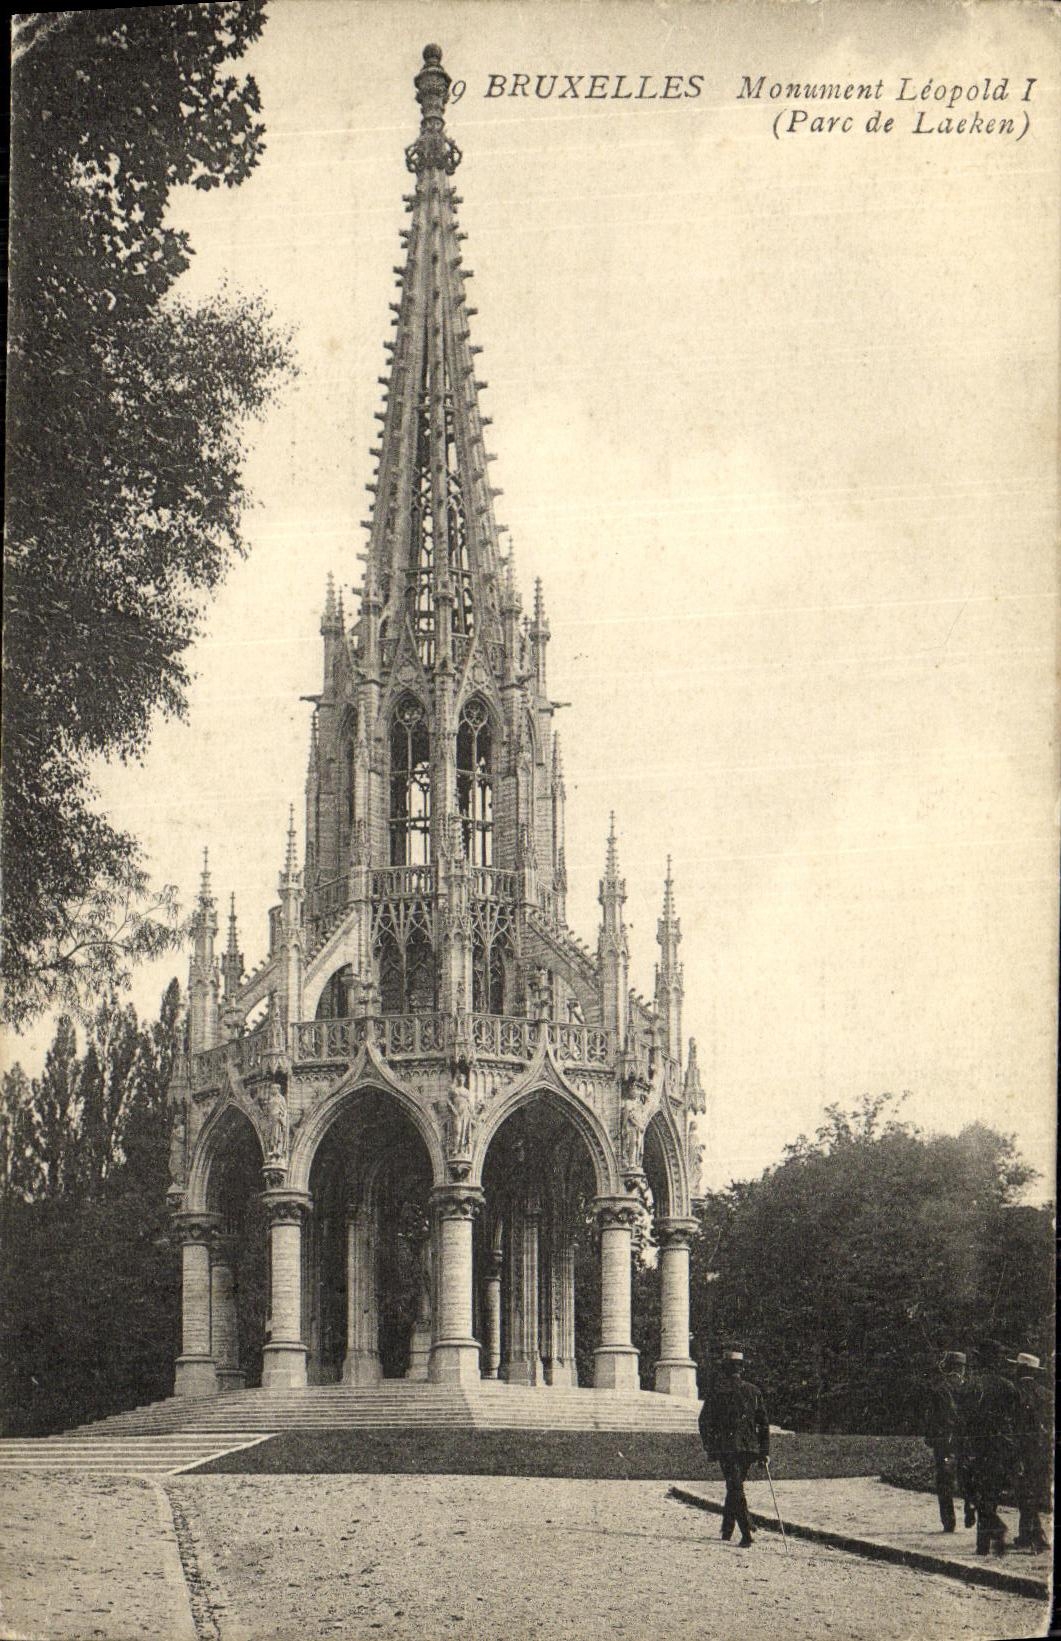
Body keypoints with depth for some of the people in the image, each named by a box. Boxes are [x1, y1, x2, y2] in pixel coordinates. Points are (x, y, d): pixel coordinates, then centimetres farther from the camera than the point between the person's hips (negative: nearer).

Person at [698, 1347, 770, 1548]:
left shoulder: (717, 1391, 1)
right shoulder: (754, 1391, 5)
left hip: (726, 1447, -2)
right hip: (750, 1448, 2)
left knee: (735, 1489, 2)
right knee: (735, 1488, 8)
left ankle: (746, 1535, -1)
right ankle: (726, 1531, 9)